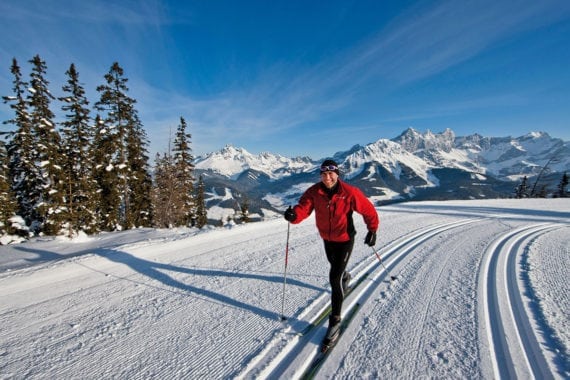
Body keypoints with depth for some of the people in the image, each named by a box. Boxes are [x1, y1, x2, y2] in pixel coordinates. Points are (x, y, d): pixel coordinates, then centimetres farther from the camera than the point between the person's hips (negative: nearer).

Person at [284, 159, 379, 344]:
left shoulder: (349, 192, -23)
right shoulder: (314, 192, -15)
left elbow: (368, 210, -11)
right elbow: (303, 208, -26)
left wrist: (372, 230, -8)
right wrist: (293, 215, -47)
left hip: (345, 239, -4)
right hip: (327, 238, 5)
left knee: (335, 277, -11)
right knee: (335, 265, 29)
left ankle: (335, 320, 6)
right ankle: (345, 277, 67)